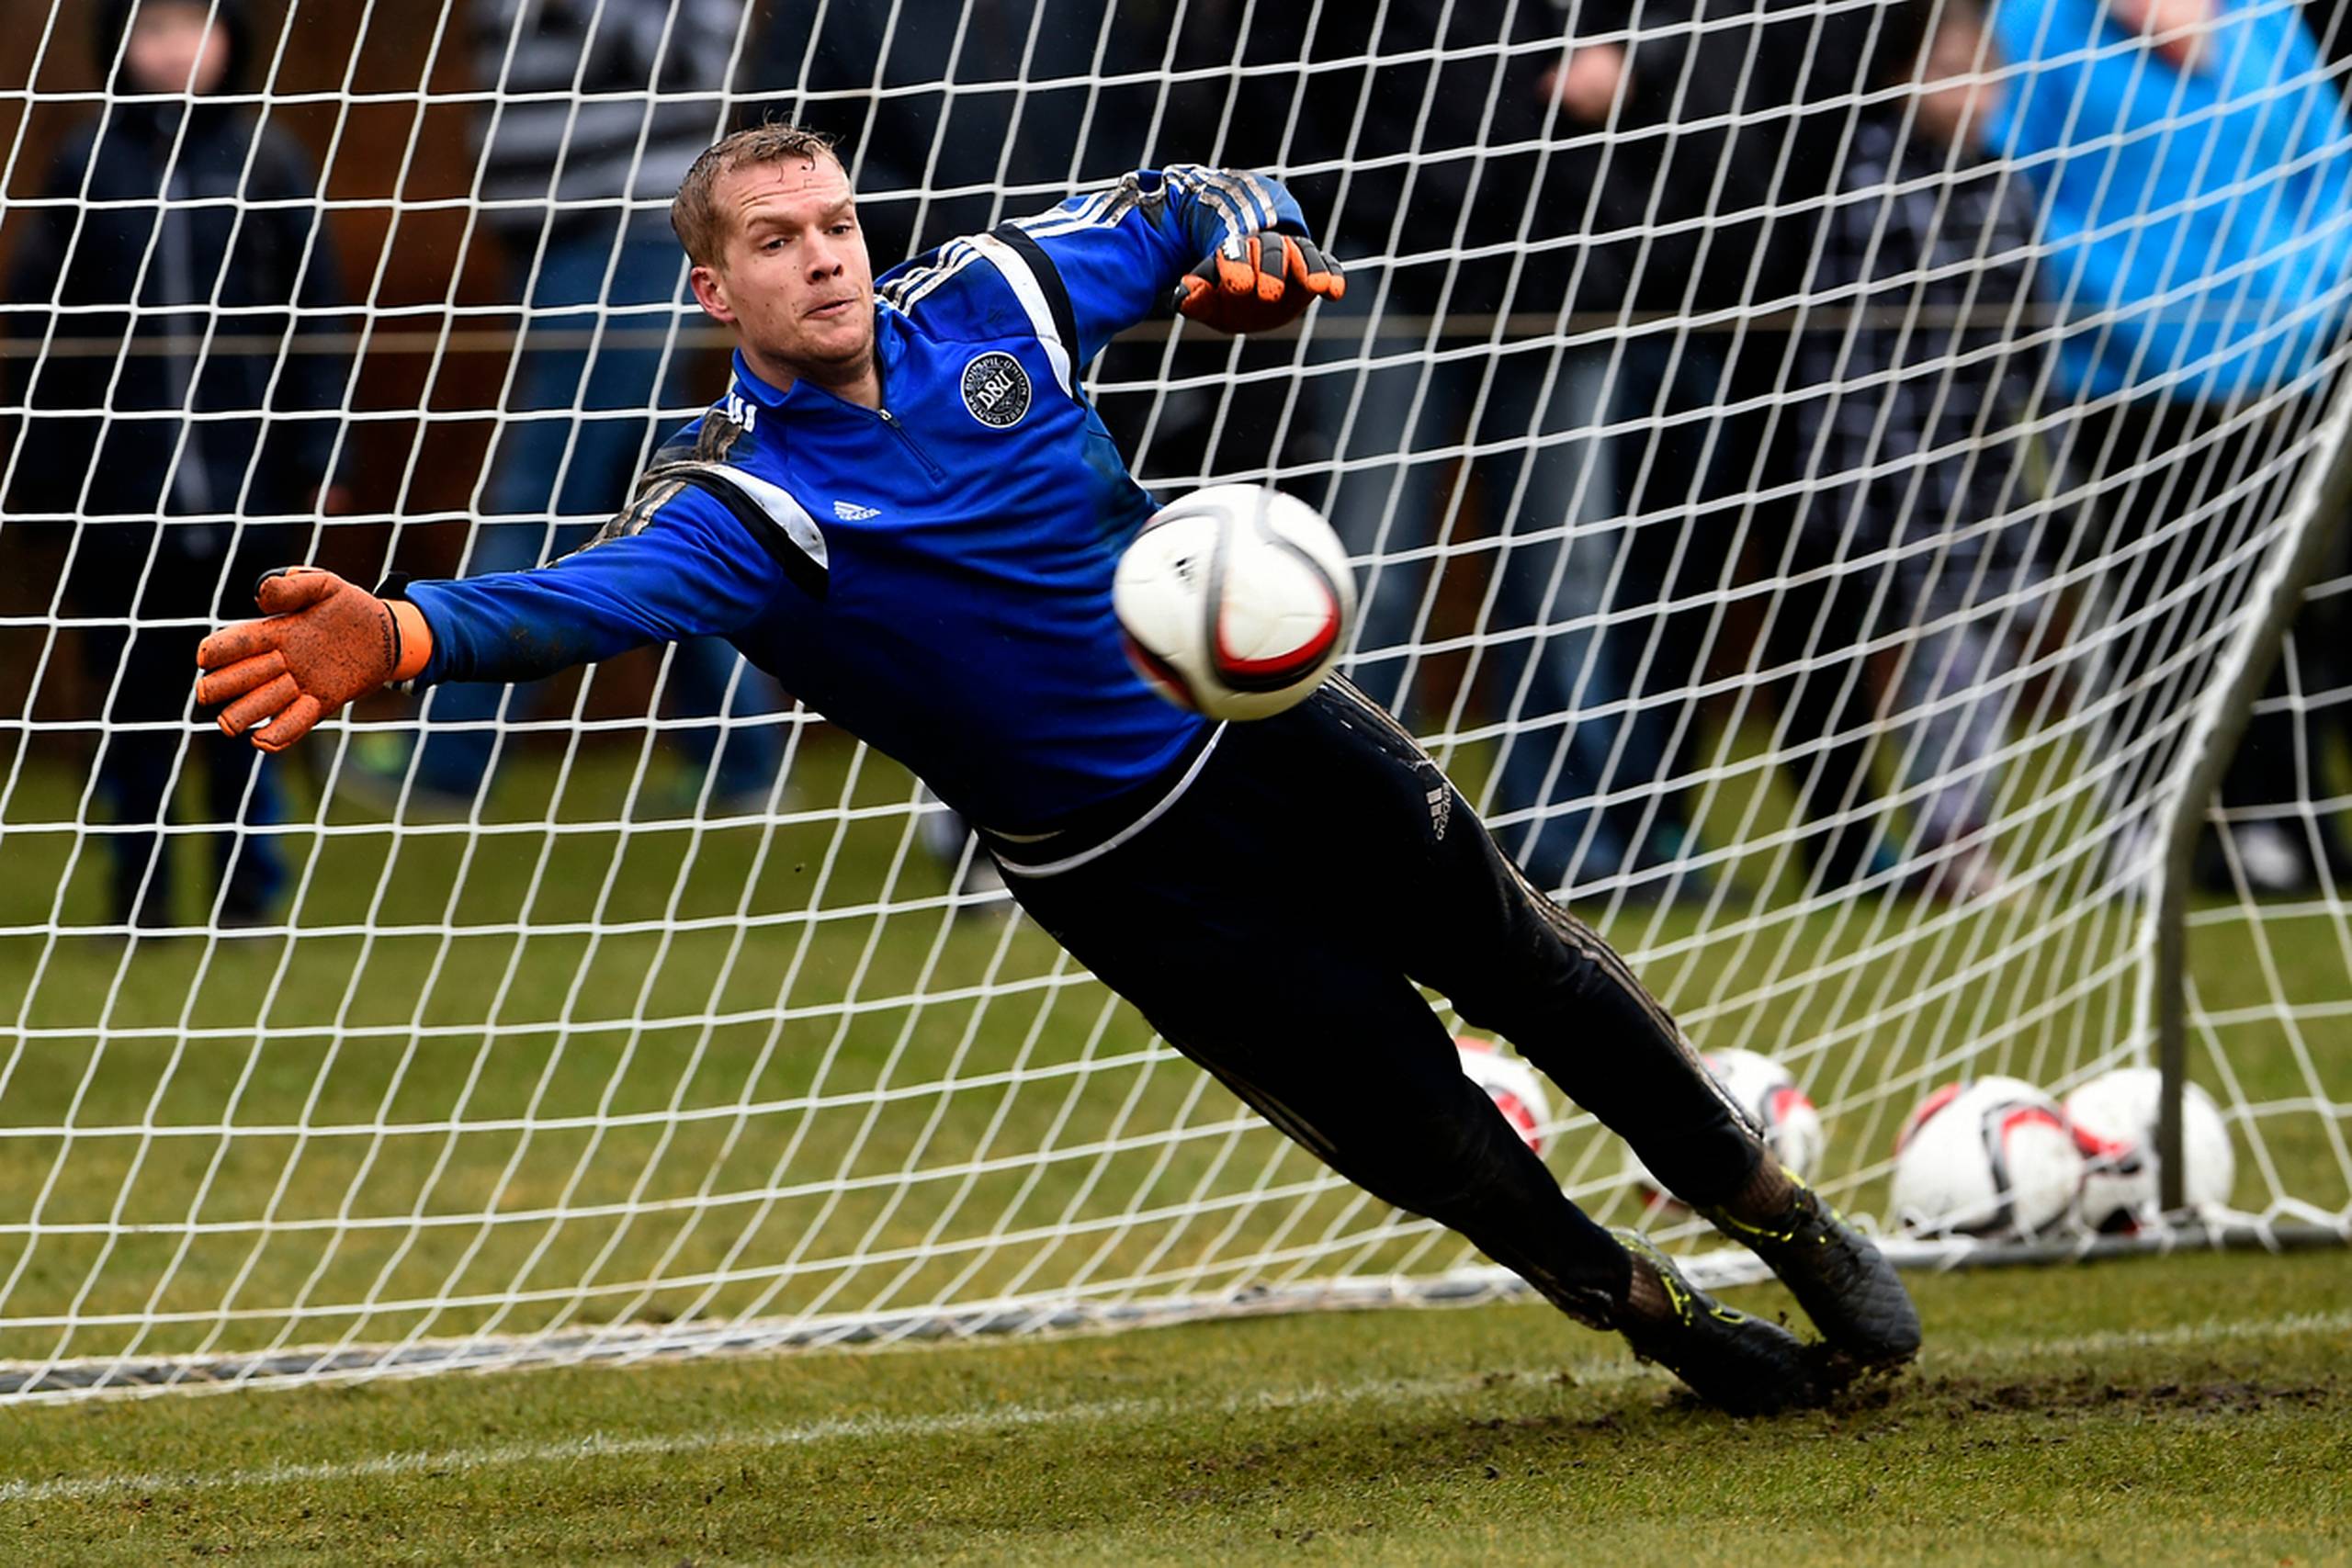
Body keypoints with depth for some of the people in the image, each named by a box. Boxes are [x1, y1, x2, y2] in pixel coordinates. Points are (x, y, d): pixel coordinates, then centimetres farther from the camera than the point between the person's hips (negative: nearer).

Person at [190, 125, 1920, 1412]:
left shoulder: (988, 294, -11)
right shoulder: (743, 500, -23)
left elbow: (1185, 205, 5)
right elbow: (595, 597, -43)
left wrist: (1253, 244, -19)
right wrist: (409, 631, -63)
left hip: (1264, 716, 4)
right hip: (1122, 869, -3)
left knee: (1531, 972, 16)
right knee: (1410, 1112, 1)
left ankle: (1780, 1215, 40)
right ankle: (1663, 1316, 27)